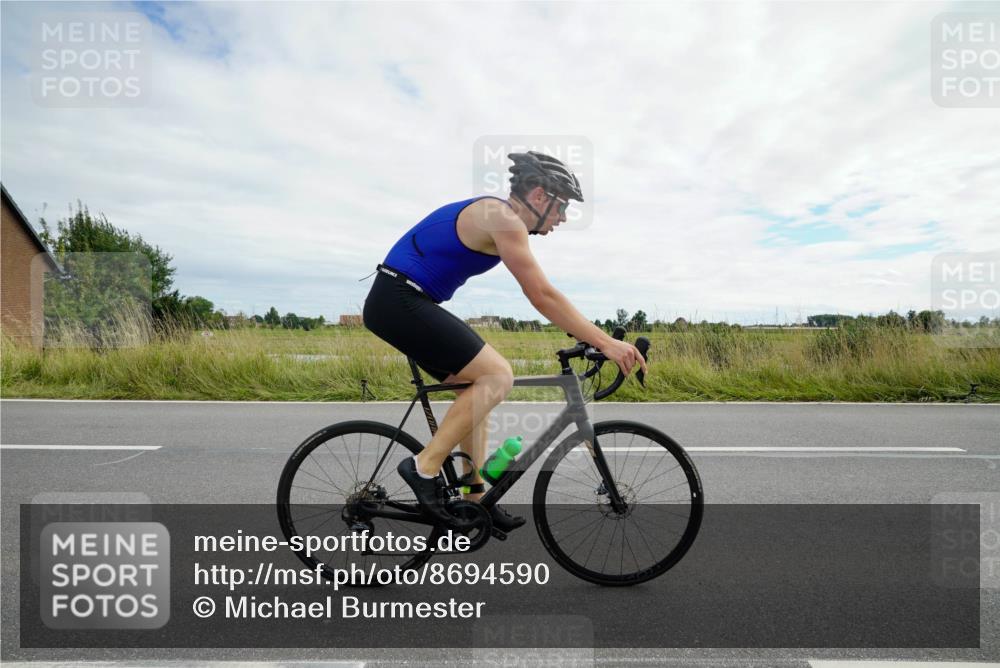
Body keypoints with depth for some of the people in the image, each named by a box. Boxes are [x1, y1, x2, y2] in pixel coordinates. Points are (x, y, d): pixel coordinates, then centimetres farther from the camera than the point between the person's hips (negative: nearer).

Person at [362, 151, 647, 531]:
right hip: (400, 301, -10)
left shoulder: (496, 215, 17)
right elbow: (543, 297, -20)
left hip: (399, 303, 10)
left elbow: (541, 295, 20)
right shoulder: (503, 217, -14)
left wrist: (593, 337, 19)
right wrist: (605, 342, -18)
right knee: (497, 375, -15)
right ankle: (425, 467, -8)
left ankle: (475, 495, 18)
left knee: (477, 386, 12)